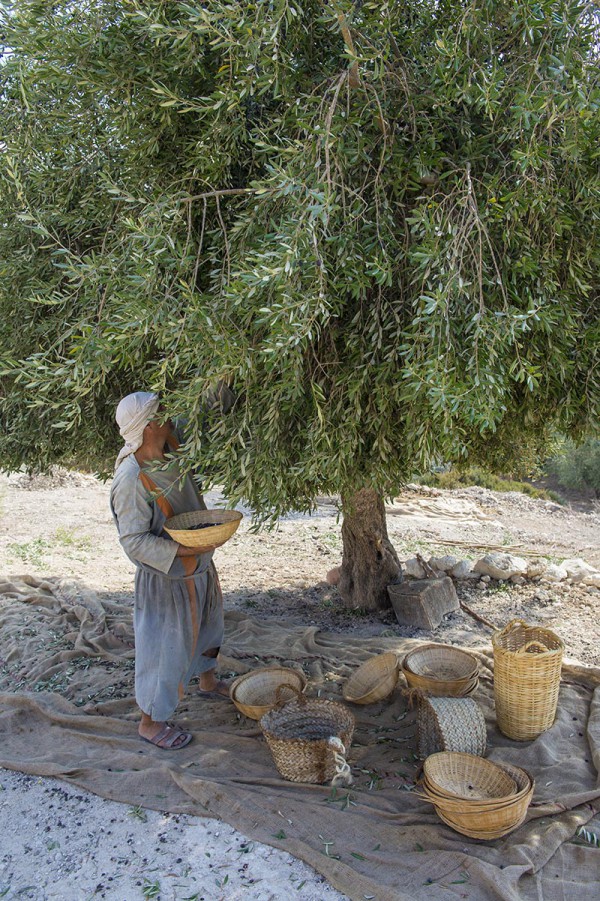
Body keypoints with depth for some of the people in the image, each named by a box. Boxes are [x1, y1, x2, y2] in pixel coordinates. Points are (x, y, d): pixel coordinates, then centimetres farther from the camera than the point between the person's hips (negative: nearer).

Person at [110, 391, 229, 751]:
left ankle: (208, 680, 54)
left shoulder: (172, 450, -6)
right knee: (165, 647, 6)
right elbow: (133, 541, -25)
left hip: (200, 567, 9)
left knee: (209, 625, 28)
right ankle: (151, 721, 26)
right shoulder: (132, 479, -28)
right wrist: (180, 549, -33)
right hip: (165, 577, -9)